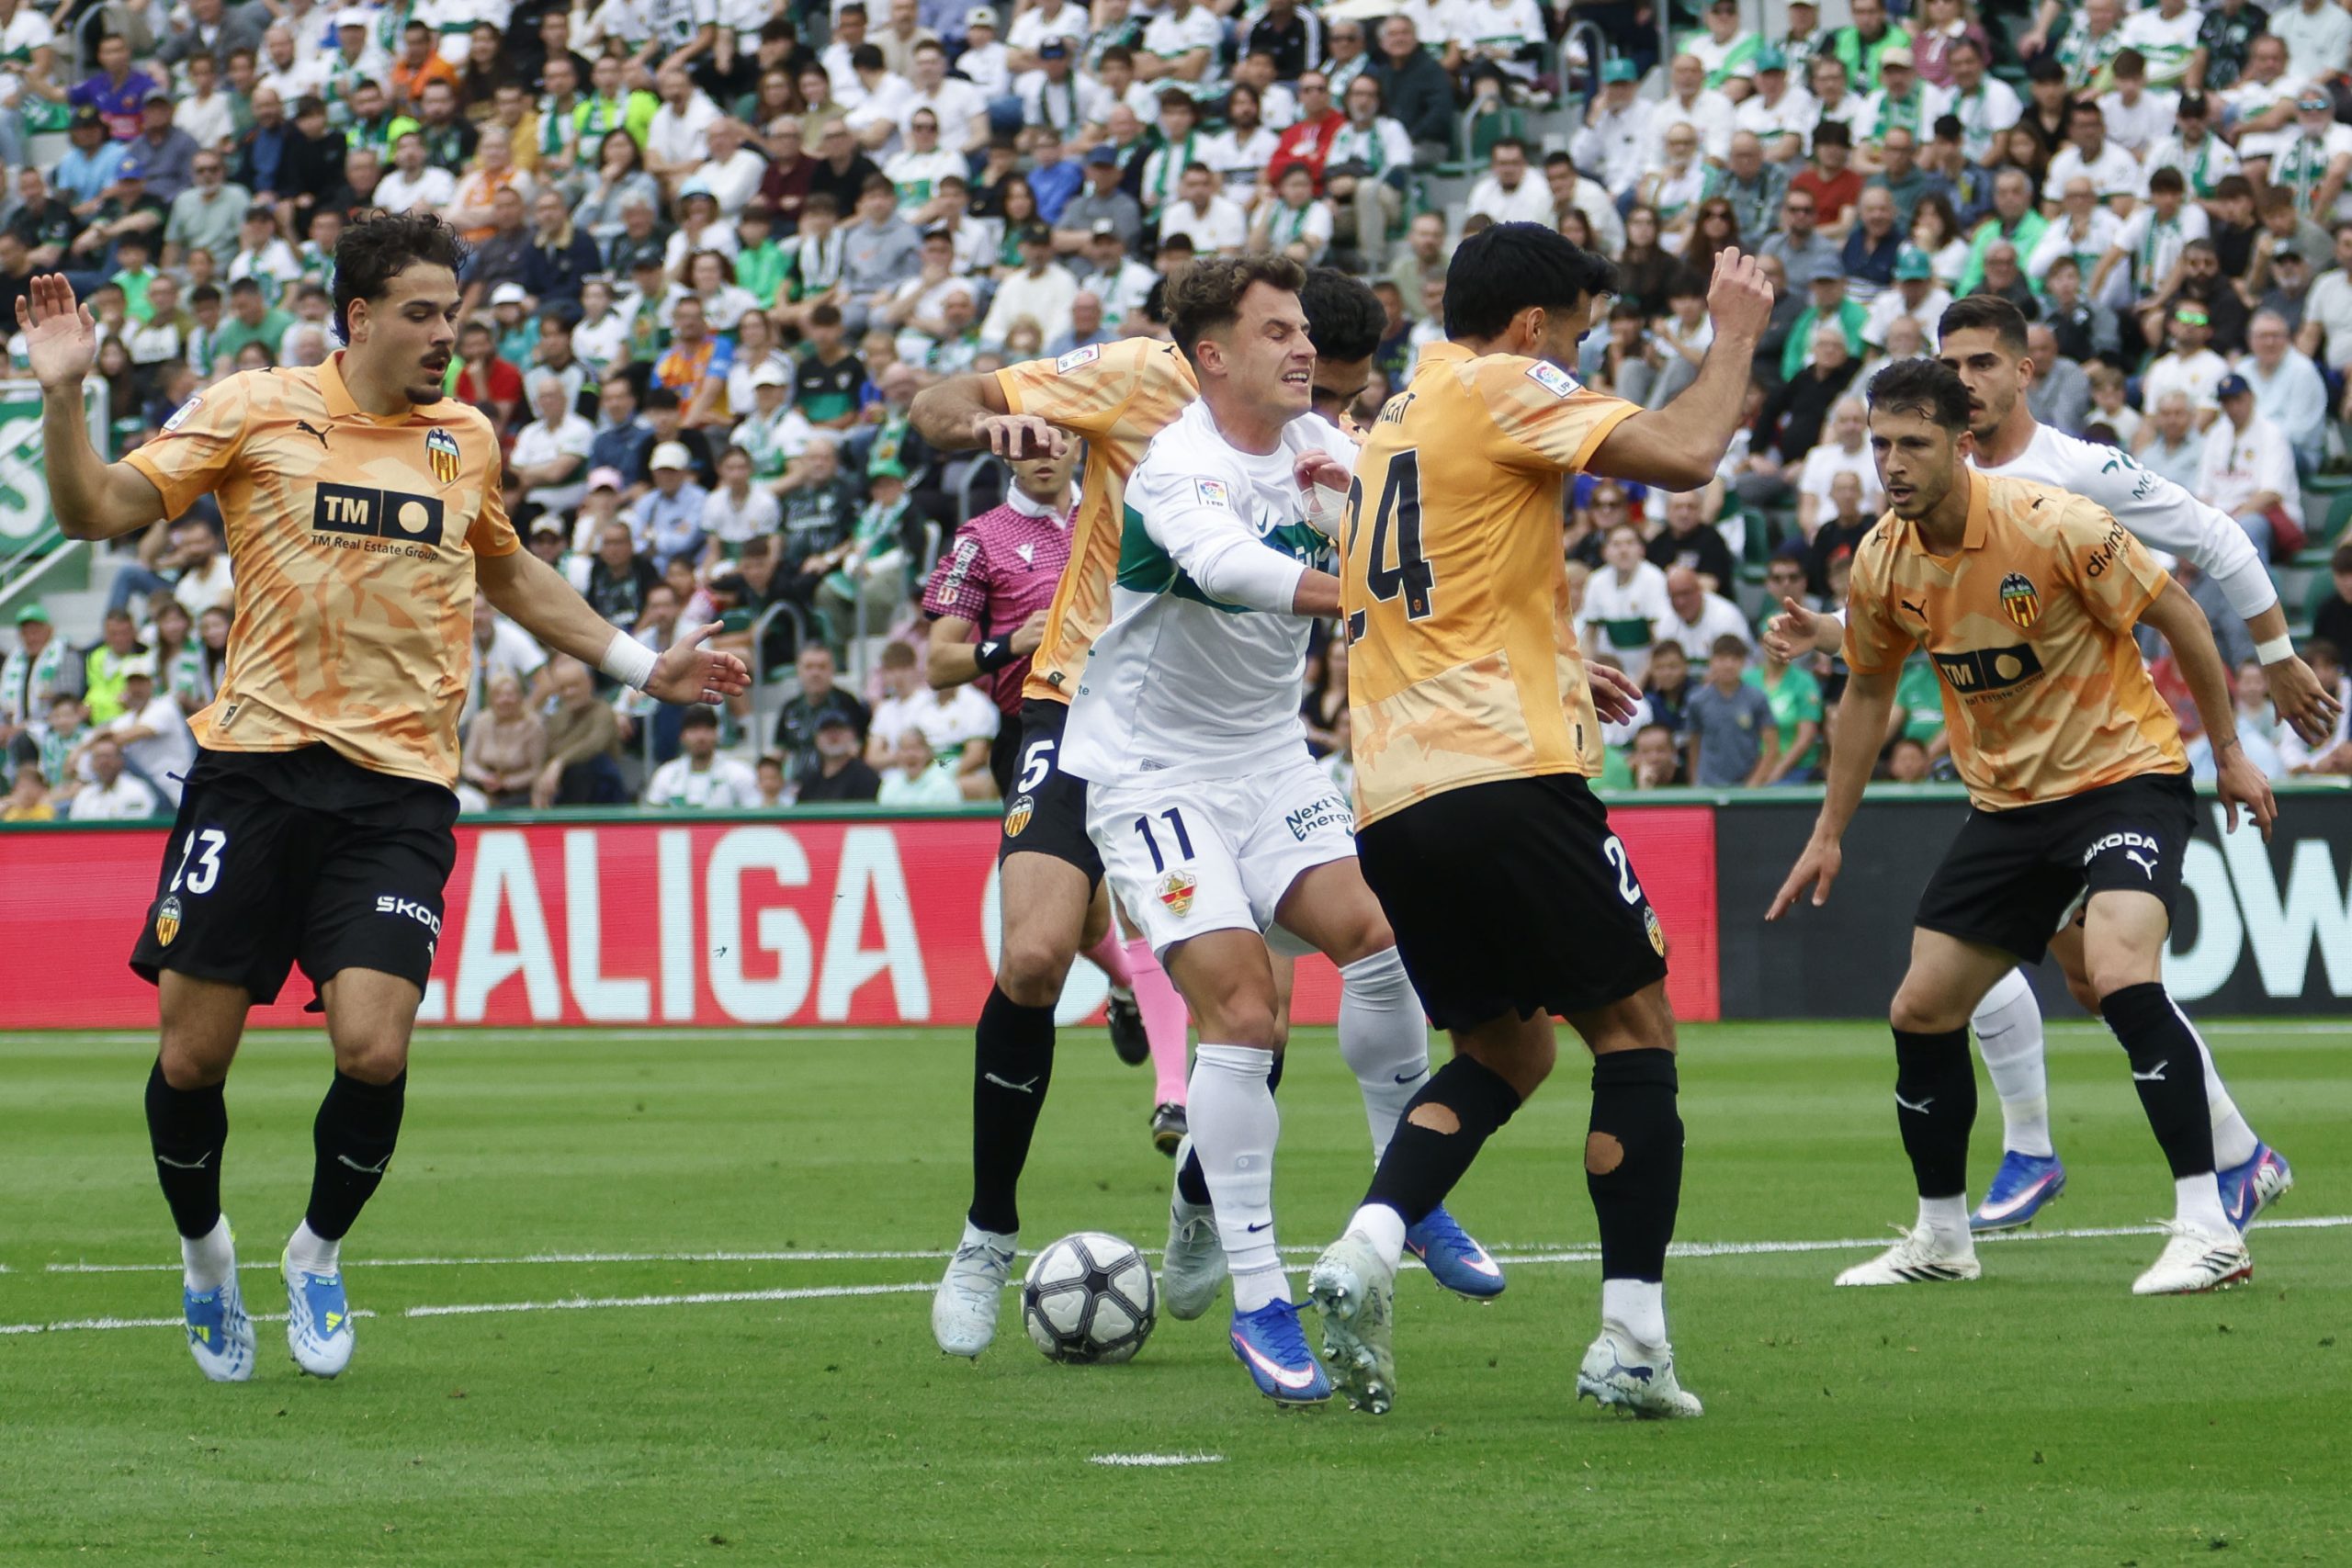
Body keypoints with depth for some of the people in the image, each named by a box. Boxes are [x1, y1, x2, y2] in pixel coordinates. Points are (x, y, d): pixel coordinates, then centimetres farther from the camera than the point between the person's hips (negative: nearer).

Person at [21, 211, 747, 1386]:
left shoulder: (467, 440, 11)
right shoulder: (252, 411, 1)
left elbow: (509, 574, 30)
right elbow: (97, 512, -1)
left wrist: (640, 667, 29)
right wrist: (65, 395, -16)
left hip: (397, 788, 2)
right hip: (254, 767, -2)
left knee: (374, 1048, -15)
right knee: (192, 1057, -2)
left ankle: (319, 1251, 13)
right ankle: (203, 1247, 27)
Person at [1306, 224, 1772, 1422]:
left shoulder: (1397, 418, 22)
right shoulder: (1500, 390, -3)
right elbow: (1685, 455, -13)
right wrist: (1736, 333, 3)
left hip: (1390, 795, 8)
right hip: (1500, 778, -8)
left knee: (1503, 1051, 18)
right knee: (1634, 1027, 1)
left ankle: (1363, 1254, -5)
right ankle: (1632, 1340, -5)